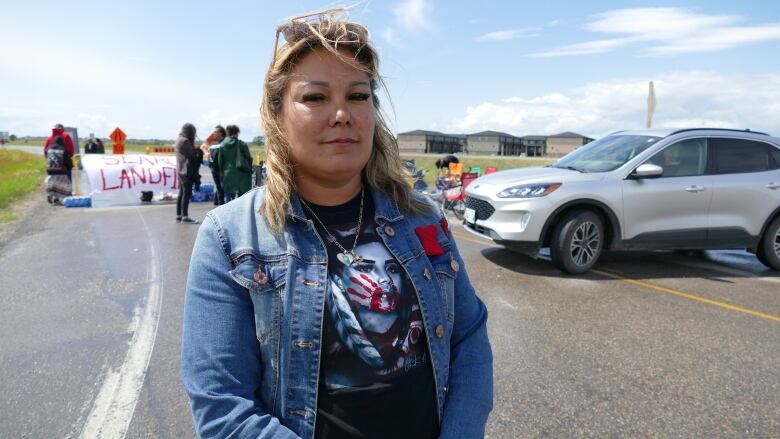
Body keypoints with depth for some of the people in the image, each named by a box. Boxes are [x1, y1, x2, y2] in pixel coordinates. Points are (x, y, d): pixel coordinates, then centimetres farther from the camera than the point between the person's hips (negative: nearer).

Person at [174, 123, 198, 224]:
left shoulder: (179, 139, 16)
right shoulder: (185, 141, -16)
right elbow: (192, 156, -14)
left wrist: (195, 150, 0)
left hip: (180, 170, 10)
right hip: (186, 171, -10)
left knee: (181, 193, 13)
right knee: (187, 193, -6)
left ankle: (178, 215, 18)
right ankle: (185, 216, -3)